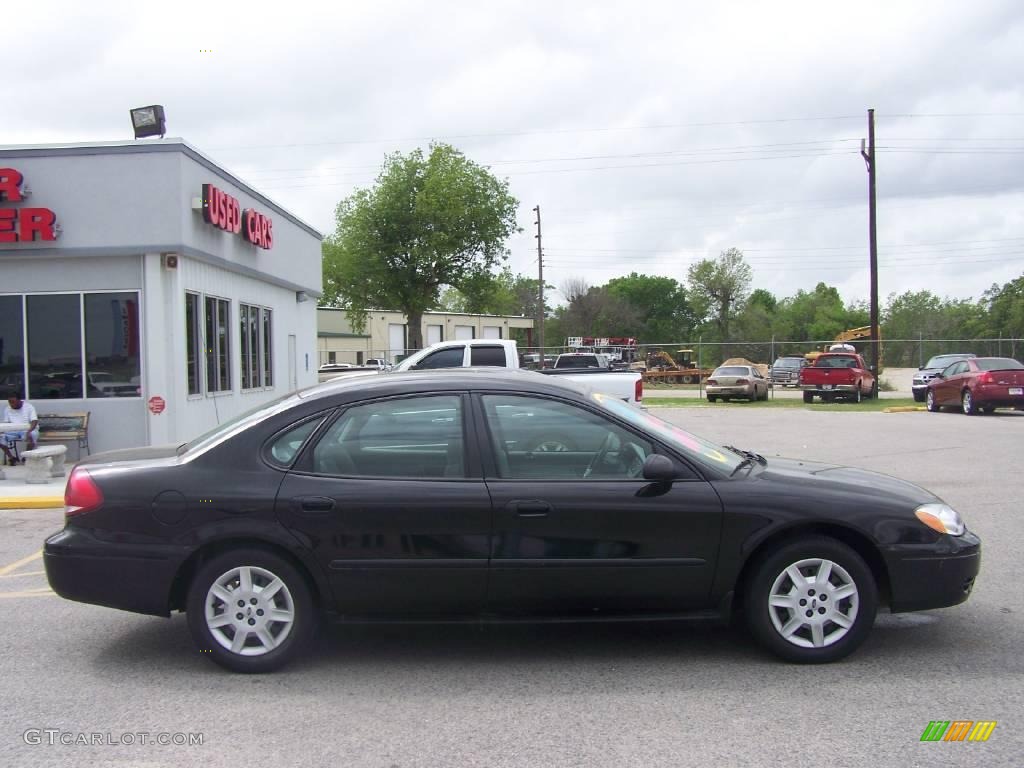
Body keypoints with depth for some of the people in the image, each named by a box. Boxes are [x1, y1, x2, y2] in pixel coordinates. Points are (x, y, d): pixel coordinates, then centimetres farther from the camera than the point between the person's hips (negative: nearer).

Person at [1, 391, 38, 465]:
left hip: (28, 430, -4)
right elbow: (6, 423, 6)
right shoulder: (7, 409, 6)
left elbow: (34, 422, -15)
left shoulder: (28, 406, -6)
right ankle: (11, 457, -10)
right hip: (13, 431, 4)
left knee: (32, 435, -38)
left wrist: (29, 431, -35)